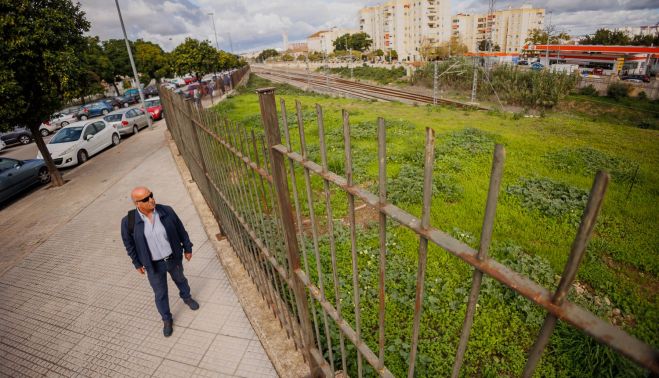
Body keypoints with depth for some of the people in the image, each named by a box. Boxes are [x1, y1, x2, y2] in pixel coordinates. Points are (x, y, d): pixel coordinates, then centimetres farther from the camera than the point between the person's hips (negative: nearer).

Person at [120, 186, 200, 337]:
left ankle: (186, 297, 59)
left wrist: (187, 248, 2)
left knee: (180, 279, 28)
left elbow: (181, 230, -6)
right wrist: (137, 264, 2)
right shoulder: (129, 221, -20)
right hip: (153, 265, -1)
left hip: (173, 258, 1)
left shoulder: (166, 211, -19)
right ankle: (167, 319, 40)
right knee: (160, 293, 14)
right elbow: (129, 244, -4)